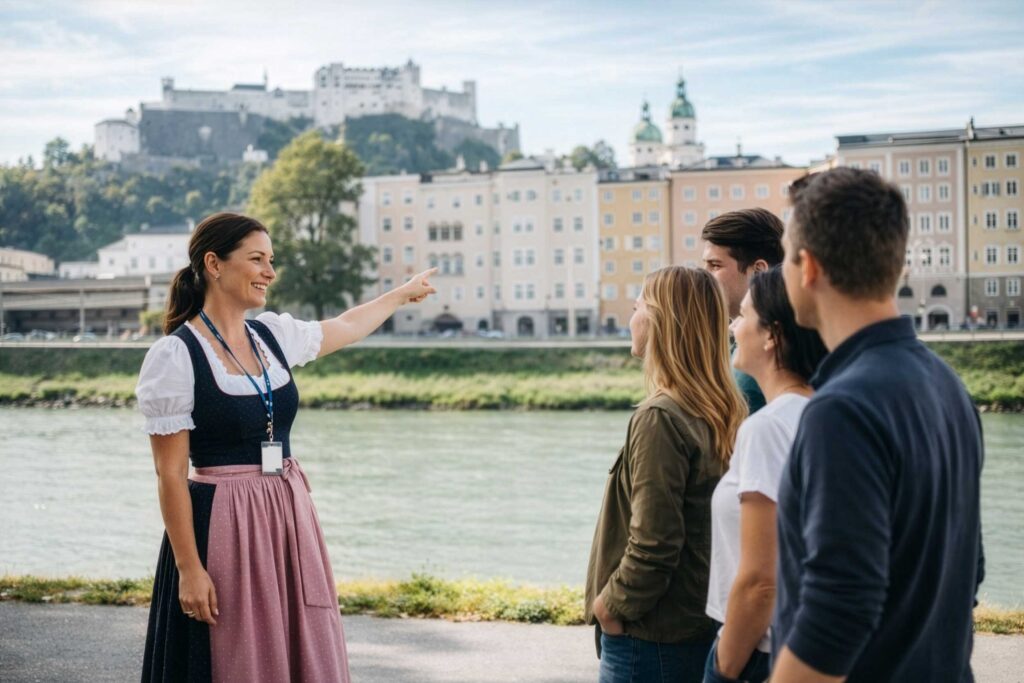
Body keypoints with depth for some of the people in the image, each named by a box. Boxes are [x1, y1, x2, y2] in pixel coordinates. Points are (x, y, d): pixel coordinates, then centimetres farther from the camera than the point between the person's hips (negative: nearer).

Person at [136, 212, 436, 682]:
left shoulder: (273, 335, 7)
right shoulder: (174, 356, -12)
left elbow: (347, 326, 28)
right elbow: (170, 474, -13)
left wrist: (404, 293, 41)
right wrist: (189, 568, -16)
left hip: (289, 518, 7)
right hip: (223, 526, -6)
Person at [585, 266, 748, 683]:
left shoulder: (661, 419, -19)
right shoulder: (723, 414, 6)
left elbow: (652, 543, -22)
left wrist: (611, 604, -8)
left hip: (651, 637, -8)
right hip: (703, 628, 9)